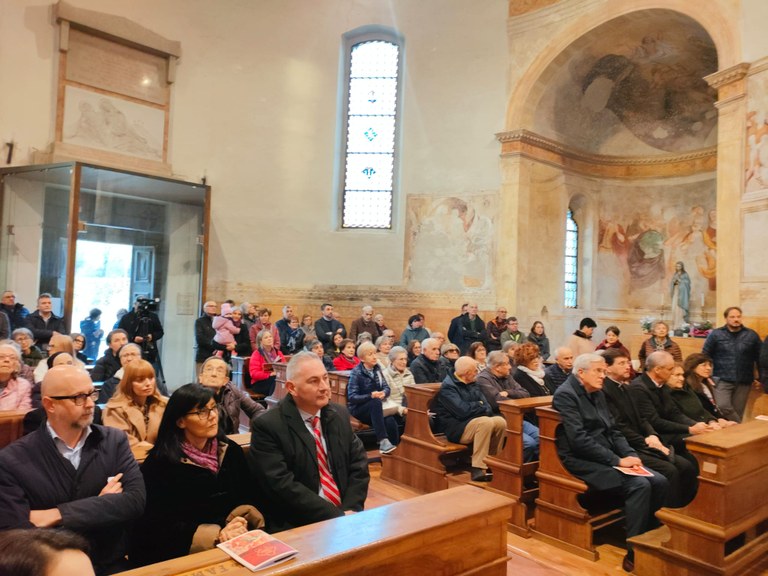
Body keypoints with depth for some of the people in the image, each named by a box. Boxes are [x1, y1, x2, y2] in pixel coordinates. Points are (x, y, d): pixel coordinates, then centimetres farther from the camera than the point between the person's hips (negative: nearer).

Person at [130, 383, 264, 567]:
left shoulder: (231, 451, 6)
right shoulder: (160, 462, -7)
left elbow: (247, 499, 7)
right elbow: (160, 525, -10)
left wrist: (240, 524, -16)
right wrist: (217, 534, -19)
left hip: (234, 542, 3)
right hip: (183, 551, -3)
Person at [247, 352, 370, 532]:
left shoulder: (340, 414, 6)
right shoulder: (267, 426, -11)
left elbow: (359, 463, 7)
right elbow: (282, 486, -17)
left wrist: (351, 509, -9)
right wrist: (337, 516, -18)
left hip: (344, 514, 5)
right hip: (296, 526, -4)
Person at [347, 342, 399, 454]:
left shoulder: (377, 368, 5)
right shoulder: (356, 372, -11)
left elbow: (387, 387, 5)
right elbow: (352, 397, -16)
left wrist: (384, 393, -19)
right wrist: (370, 396, -27)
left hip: (376, 407, 4)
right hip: (359, 408, -4)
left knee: (390, 421, -28)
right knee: (376, 402, -37)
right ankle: (383, 442, -43)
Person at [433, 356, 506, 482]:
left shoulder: (472, 384, 14)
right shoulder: (448, 387, -13)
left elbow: (487, 407, 8)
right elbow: (462, 411, -24)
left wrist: (476, 406, -16)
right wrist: (479, 406, -6)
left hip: (473, 421, 8)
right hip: (456, 428, -8)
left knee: (500, 422, -13)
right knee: (486, 423, -31)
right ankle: (478, 470, -29)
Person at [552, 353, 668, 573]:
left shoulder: (598, 394, 14)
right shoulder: (565, 395, -13)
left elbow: (612, 431, 15)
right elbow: (579, 440, -20)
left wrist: (630, 454, -4)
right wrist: (617, 460, -19)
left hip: (607, 458, 9)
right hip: (582, 461, -9)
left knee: (660, 482, -8)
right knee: (640, 485, -25)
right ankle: (633, 554, -18)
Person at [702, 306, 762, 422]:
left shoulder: (752, 335, 6)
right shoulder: (715, 334, 1)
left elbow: (759, 357, 12)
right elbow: (705, 356, 4)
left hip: (743, 382, 2)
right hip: (722, 380, -2)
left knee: (738, 412, 6)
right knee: (723, 407, -20)